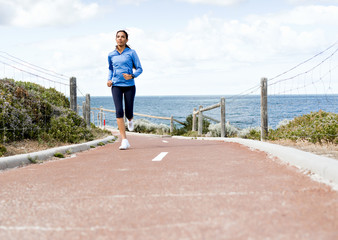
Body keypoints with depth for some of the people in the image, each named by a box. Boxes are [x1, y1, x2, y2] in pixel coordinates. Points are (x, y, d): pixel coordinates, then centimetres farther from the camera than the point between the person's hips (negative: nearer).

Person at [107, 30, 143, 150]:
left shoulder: (131, 53, 0)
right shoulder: (111, 55, 9)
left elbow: (139, 69, 3)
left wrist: (131, 76, -16)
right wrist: (109, 79, 7)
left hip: (129, 86, -1)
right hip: (116, 86, 1)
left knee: (128, 113, 2)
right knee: (119, 111, -14)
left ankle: (130, 120, 44)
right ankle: (124, 141, -14)